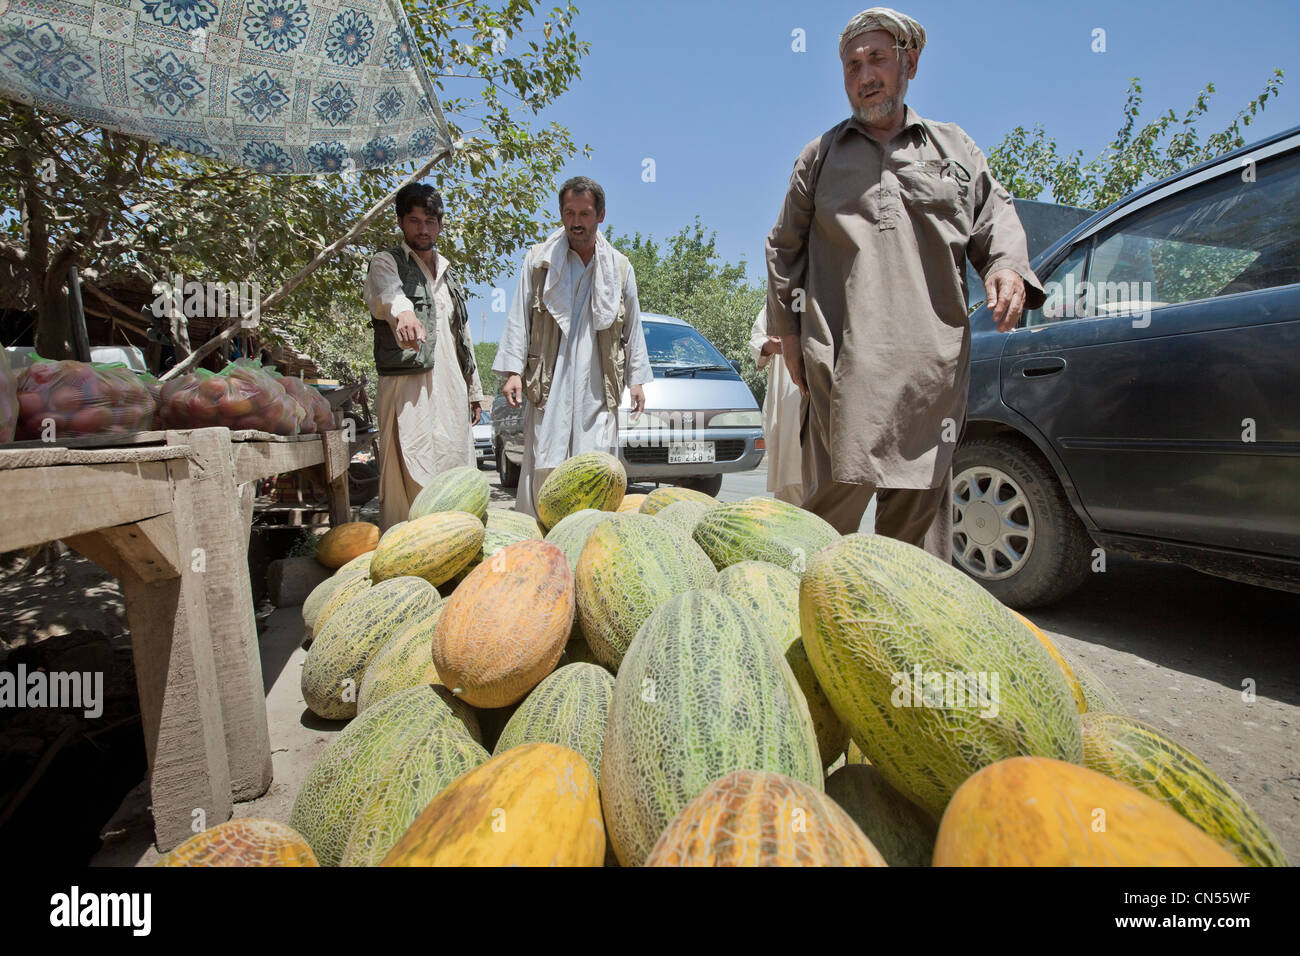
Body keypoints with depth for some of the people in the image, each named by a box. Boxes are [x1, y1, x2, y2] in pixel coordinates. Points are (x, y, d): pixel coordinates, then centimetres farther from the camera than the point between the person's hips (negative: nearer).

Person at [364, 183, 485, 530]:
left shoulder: (449, 275, 24)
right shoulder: (387, 263, 5)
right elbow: (387, 293, -21)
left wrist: (474, 390, 20)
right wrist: (403, 312, -44)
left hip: (452, 389, 6)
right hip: (409, 386, -6)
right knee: (410, 479, -11)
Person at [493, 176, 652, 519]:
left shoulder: (619, 267, 14)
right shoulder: (538, 259, 9)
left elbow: (632, 327, 16)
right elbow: (519, 320, 7)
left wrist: (636, 378, 9)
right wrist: (513, 370, -4)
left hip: (598, 387, 1)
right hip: (548, 385, -1)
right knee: (543, 468, -4)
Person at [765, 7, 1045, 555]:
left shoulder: (954, 148, 21)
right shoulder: (821, 155, 18)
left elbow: (995, 217, 20)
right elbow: (784, 247, 17)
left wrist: (1007, 266, -3)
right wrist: (787, 327, 8)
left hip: (933, 364, 2)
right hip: (844, 361, -2)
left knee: (921, 501, 4)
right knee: (836, 496, -8)